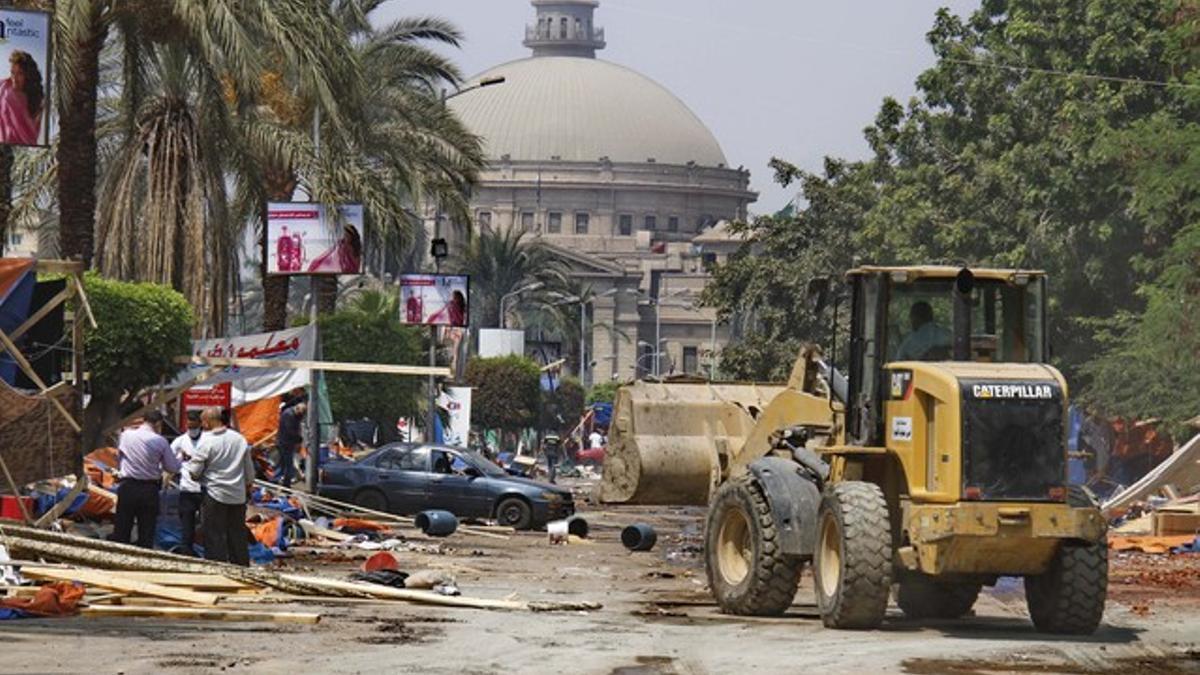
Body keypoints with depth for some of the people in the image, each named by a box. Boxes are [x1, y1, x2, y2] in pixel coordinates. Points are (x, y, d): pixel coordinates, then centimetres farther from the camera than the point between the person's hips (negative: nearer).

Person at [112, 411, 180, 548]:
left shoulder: (125, 436, 0)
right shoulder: (160, 442, -7)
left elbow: (118, 460, 11)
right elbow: (173, 468, 0)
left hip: (127, 487, 2)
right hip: (149, 490, -2)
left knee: (121, 532, 8)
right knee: (146, 535, 6)